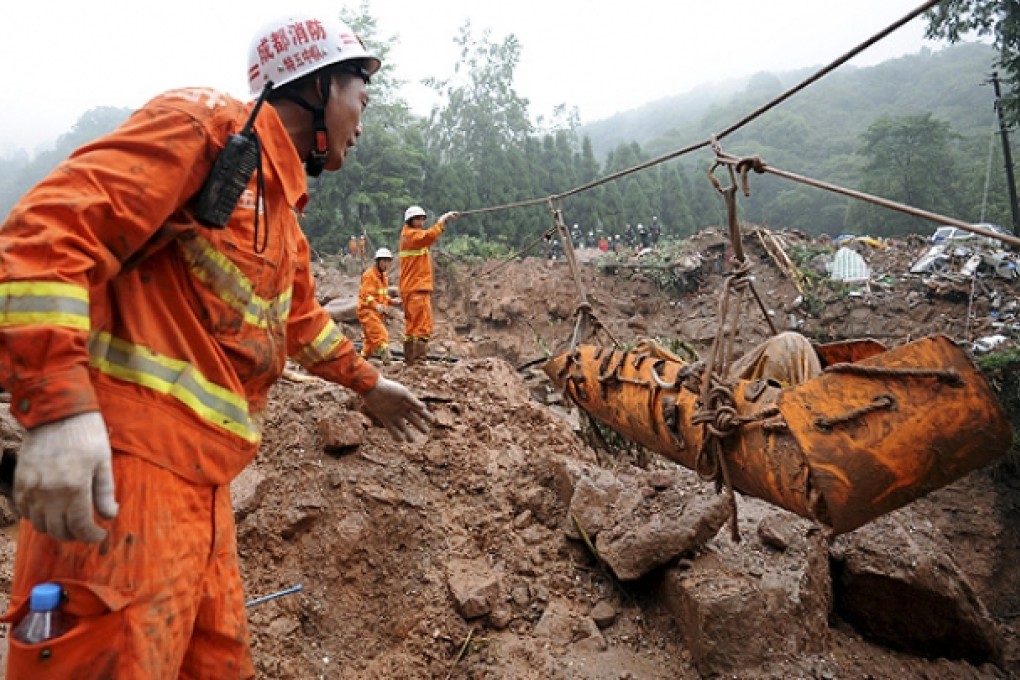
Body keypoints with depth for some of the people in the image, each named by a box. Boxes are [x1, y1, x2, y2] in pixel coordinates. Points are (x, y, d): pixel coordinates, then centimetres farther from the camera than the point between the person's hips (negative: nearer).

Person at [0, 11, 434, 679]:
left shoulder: (283, 208, 21)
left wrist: (369, 383, 41)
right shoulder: (206, 124, -7)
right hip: (121, 473, -9)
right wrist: (60, 404, -28)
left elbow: (301, 319, 34)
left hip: (203, 486, 10)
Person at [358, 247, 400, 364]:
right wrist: (376, 305, -38)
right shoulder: (369, 275, -14)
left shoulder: (383, 276, 16)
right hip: (367, 310, -10)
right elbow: (366, 294, -23)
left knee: (371, 338, 16)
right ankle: (386, 355, -31)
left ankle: (363, 357, 29)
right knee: (380, 334, -23)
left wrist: (391, 301, 6)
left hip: (377, 313, 10)